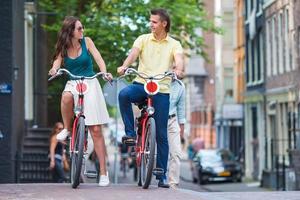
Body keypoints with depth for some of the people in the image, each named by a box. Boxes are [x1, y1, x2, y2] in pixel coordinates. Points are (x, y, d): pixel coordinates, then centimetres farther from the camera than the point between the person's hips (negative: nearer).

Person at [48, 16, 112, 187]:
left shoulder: (86, 42, 0)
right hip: (73, 83, 1)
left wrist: (104, 72, -30)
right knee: (66, 97, -40)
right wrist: (54, 69, -34)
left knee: (96, 130, -5)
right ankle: (67, 129, -12)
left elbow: (98, 58, -9)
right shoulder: (63, 47, 4)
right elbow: (58, 60, -10)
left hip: (90, 84, -1)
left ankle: (103, 171, -2)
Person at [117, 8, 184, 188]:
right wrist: (125, 66, -31)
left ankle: (162, 176, 8)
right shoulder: (143, 39, 8)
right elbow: (134, 53, -9)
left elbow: (179, 59, -12)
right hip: (141, 84, 0)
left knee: (161, 134, 0)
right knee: (124, 94, -35)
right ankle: (131, 132, -18)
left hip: (162, 90, 0)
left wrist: (179, 70, -37)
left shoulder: (174, 44, 6)